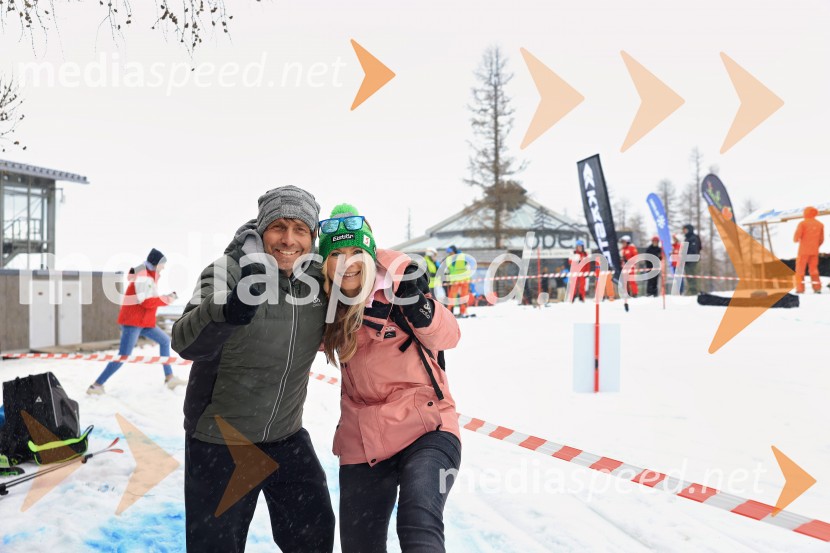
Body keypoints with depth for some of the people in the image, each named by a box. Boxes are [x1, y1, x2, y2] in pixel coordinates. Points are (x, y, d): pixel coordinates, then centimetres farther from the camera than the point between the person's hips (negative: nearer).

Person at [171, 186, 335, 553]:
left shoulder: (318, 278, -6)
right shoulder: (231, 270, -20)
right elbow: (186, 342, -35)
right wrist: (231, 308, -56)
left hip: (287, 437, 4)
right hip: (219, 442, -4)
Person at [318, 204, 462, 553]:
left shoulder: (397, 279, -11)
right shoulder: (328, 304, 0)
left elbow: (448, 337, -11)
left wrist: (421, 308, -29)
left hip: (425, 428, -4)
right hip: (362, 441, 5)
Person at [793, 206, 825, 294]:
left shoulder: (802, 223, -8)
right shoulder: (820, 224, 7)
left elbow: (797, 235, -17)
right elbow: (821, 239, 8)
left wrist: (796, 240, 6)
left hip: (803, 250, -4)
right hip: (814, 251, 4)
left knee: (800, 269, 1)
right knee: (814, 269, 13)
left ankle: (800, 289, -5)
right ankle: (817, 288, 5)